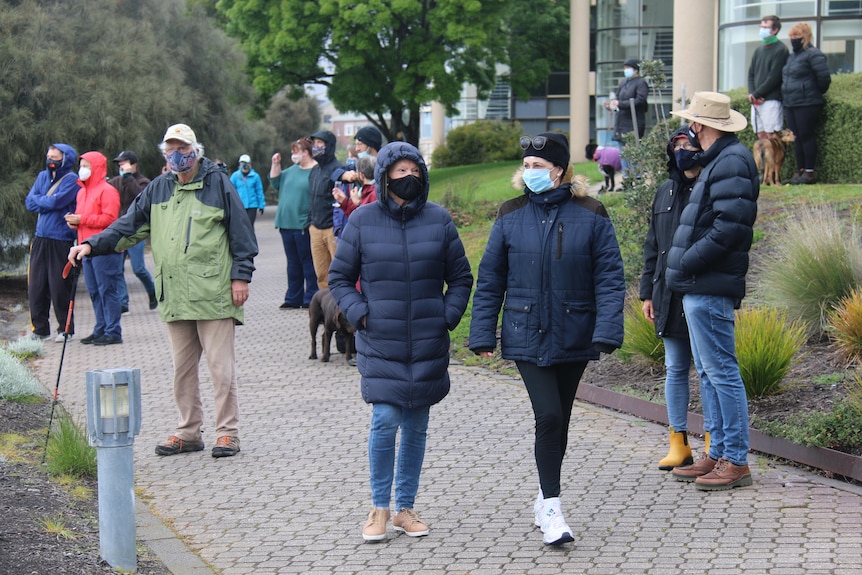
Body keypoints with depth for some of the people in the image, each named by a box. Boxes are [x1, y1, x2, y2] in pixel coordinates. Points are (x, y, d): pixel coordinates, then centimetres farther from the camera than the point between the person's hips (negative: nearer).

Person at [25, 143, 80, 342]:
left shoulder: (72, 180, -6)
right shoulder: (43, 176, 14)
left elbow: (56, 201, -18)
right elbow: (29, 202, 7)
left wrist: (39, 201, -1)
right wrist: (48, 202, -8)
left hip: (61, 241, -6)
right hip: (41, 239, 6)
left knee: (59, 287, -2)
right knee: (36, 286, 5)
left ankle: (65, 329, 10)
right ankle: (40, 329, 13)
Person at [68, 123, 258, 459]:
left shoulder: (217, 183, -1)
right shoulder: (158, 189, 13)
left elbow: (240, 231, -1)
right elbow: (128, 226, 14)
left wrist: (241, 275, -5)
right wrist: (92, 245, 1)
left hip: (213, 293, -5)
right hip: (174, 298, 5)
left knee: (221, 367, -3)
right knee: (182, 368, 11)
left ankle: (227, 433, 5)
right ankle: (189, 432, 20)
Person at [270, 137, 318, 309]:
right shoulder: (292, 170, 15)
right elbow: (275, 182, 25)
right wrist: (276, 164, 12)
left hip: (303, 225, -8)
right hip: (287, 224, 8)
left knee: (308, 262, -1)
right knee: (293, 263, 13)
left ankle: (311, 298, 4)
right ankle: (293, 298, 19)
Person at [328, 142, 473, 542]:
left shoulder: (438, 220, 3)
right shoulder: (362, 220, 0)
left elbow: (460, 277, 12)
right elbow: (339, 277, 7)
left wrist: (448, 316, 0)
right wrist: (359, 314, -6)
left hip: (428, 344, 2)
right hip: (380, 344, -2)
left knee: (416, 427, 8)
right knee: (385, 422, -10)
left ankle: (405, 508, 20)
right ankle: (379, 509, 5)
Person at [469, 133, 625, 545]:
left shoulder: (591, 216, -4)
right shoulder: (511, 216, 0)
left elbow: (609, 278, -4)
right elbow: (490, 279, 5)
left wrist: (607, 333, -14)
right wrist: (483, 335, 1)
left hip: (574, 337, 1)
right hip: (527, 336, -1)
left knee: (559, 421, 12)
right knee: (548, 417, -12)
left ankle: (545, 501, 29)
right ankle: (551, 509, -4)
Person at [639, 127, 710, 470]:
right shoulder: (665, 192, 15)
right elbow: (652, 246, 19)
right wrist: (647, 293, 15)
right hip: (669, 297, 6)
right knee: (674, 370, 8)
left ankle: (712, 446, 7)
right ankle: (679, 444, 14)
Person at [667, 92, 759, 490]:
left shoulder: (732, 162, -13)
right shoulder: (718, 161, 18)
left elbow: (730, 226, -22)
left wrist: (687, 263, -17)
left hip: (710, 289, -11)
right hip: (699, 288, 11)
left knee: (722, 372, -6)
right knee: (708, 373, 14)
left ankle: (736, 462, -2)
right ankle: (718, 454, 20)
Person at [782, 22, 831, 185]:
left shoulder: (813, 55, -10)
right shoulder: (791, 56, 17)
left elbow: (824, 78, -14)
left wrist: (815, 93, -1)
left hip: (807, 104, -9)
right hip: (791, 104, 9)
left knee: (807, 136, -5)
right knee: (797, 138, 9)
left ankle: (809, 173, -1)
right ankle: (800, 171, 14)